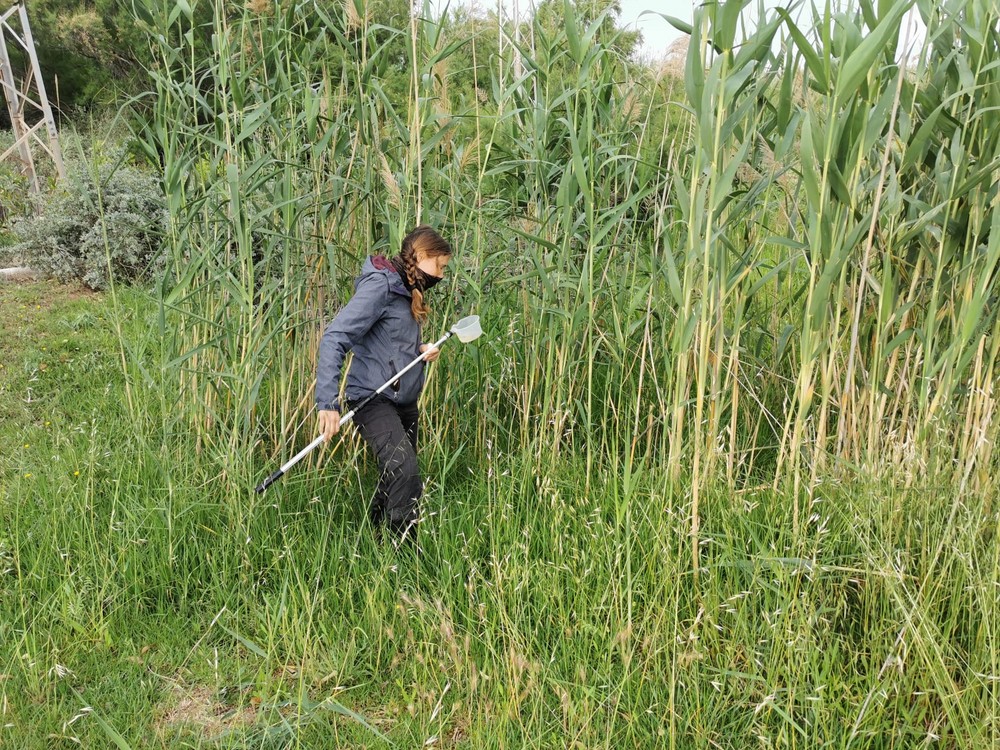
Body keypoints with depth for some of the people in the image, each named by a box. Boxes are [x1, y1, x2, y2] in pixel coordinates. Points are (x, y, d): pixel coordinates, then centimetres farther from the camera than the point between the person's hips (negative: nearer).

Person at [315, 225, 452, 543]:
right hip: (373, 398, -9)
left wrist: (420, 350, 5)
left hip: (405, 401, 10)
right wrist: (328, 403, -29)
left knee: (396, 481, 12)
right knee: (405, 473, -23)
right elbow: (334, 339, -21)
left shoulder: (408, 290, 15)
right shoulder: (380, 285, -14)